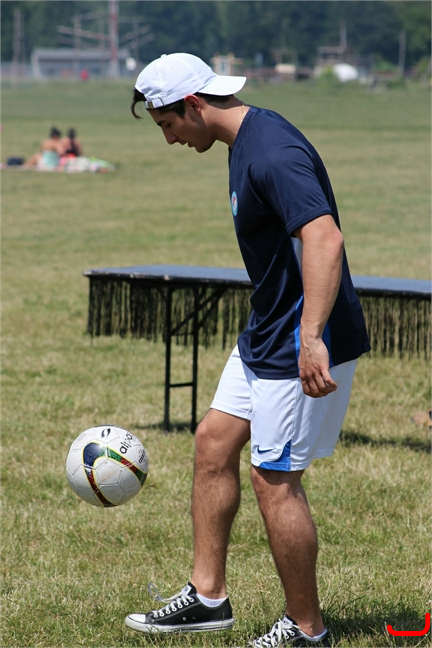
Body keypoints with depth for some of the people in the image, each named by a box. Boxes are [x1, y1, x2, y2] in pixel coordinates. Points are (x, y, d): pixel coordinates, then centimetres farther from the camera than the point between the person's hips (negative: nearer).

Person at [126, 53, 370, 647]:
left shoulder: (272, 153, -23)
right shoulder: (246, 142, 10)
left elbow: (324, 238, -35)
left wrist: (311, 338, -42)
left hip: (304, 345, -11)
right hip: (265, 334, 11)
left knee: (275, 480, -4)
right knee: (214, 443, 14)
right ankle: (208, 596, 23)